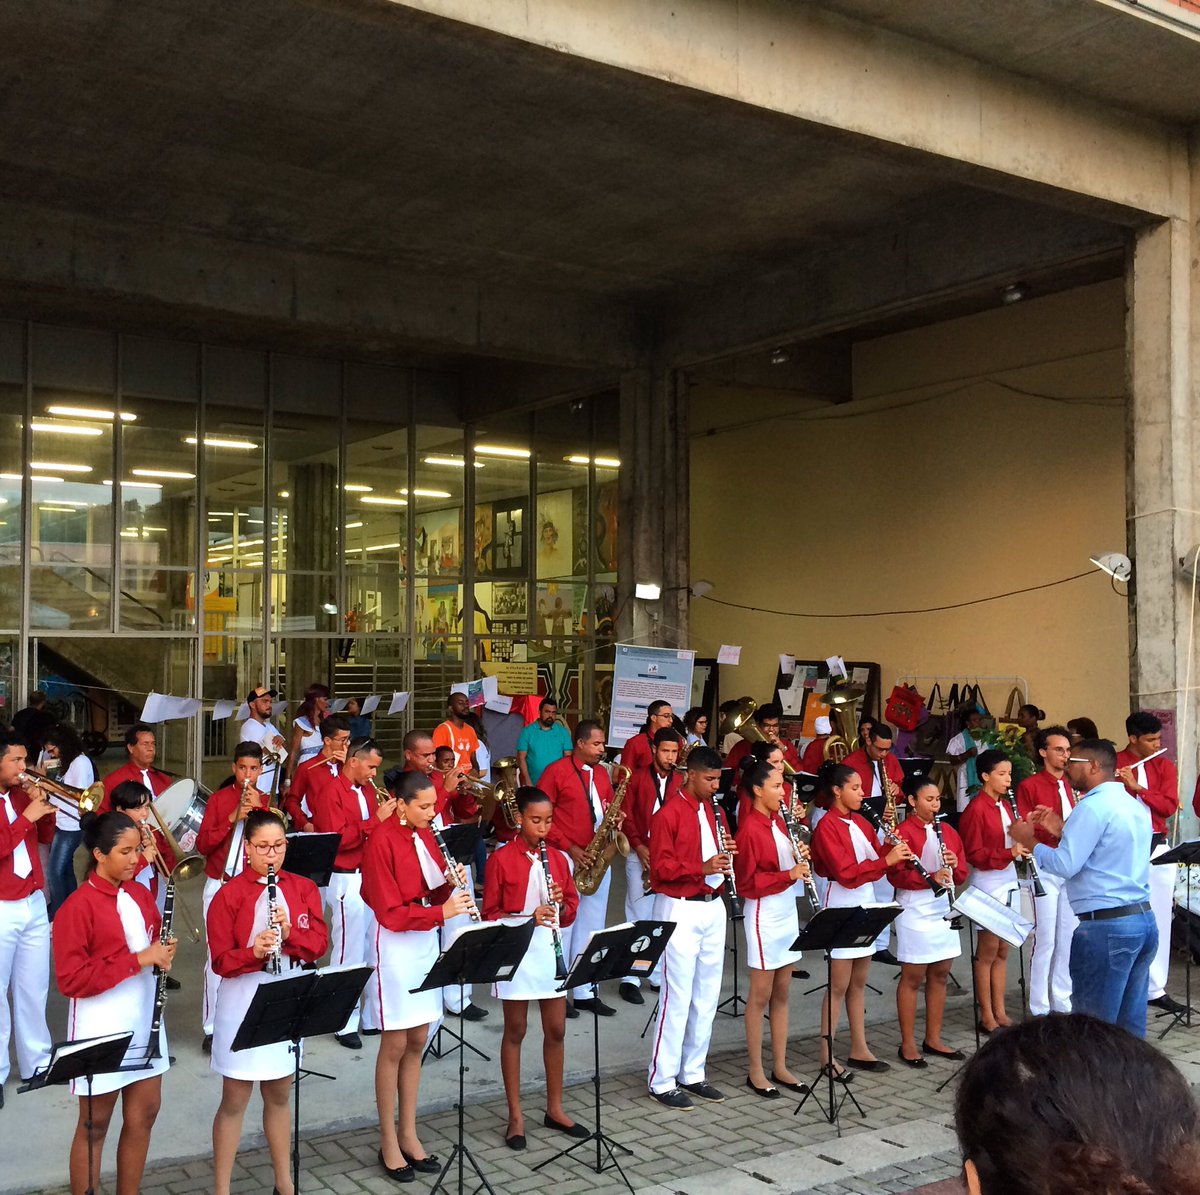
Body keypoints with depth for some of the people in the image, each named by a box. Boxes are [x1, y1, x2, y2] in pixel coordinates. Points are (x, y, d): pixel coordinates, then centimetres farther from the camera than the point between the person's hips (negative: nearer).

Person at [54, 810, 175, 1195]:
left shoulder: (139, 895, 5)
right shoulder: (78, 907, -16)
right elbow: (70, 980, -19)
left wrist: (163, 954, -6)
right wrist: (137, 961, -23)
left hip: (144, 1018, 7)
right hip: (102, 1027, -7)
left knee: (144, 1113, 13)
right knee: (95, 1124, 6)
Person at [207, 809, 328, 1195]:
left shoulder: (303, 889, 2)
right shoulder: (229, 895, -9)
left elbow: (319, 943, -4)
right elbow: (220, 960, -12)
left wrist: (290, 935, -23)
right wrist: (254, 951, -31)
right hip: (243, 1005, -4)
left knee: (279, 1096, 17)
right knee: (234, 1101, 5)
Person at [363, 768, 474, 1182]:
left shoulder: (426, 836, 5)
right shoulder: (382, 842, -17)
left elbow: (433, 894, 9)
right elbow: (390, 913, -19)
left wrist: (450, 886, -11)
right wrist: (441, 912, -24)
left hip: (425, 942, 7)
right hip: (396, 947, -7)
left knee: (417, 1041, 12)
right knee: (395, 1044, 1)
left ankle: (409, 1134, 23)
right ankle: (388, 1142, 14)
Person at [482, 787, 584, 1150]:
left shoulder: (558, 859, 5)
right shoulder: (501, 859, -8)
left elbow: (571, 910, 10)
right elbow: (490, 914, -7)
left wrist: (561, 906, -13)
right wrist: (528, 918, -22)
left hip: (550, 949, 4)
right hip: (515, 950, -4)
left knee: (556, 1030, 10)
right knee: (515, 1032, 6)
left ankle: (555, 1109, 24)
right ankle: (516, 1116, 15)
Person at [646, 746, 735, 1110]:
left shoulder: (713, 811, 11)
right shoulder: (668, 814, -11)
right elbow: (661, 868, -15)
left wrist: (726, 853, -2)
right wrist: (702, 868, -25)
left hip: (713, 907, 8)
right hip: (680, 910, -8)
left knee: (707, 996, 11)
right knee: (678, 996, -5)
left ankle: (693, 1074, 22)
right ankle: (662, 1081, 5)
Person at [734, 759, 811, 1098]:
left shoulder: (778, 822, 8)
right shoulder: (749, 829, -16)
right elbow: (747, 882, -17)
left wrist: (801, 862, -5)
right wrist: (788, 874, -24)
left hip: (787, 913, 8)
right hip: (764, 916, -8)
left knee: (781, 993, 13)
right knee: (761, 995, 1)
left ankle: (780, 1066, 21)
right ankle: (755, 1072, 11)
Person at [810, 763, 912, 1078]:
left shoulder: (861, 822, 10)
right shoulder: (827, 827, -14)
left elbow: (877, 859, 9)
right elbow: (846, 873, -21)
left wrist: (894, 851, -10)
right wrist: (886, 860, -24)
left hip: (866, 902, 8)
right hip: (841, 905, -8)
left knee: (859, 982, 13)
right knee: (839, 985, -4)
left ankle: (859, 1049, 21)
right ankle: (826, 1056, 3)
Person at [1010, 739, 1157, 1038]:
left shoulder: (1093, 805, -14)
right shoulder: (1136, 805, 14)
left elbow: (1064, 865, -18)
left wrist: (1029, 840, -3)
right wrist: (1062, 831, 19)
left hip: (1105, 926, -9)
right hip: (1143, 918, 9)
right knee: (1131, 1024, 13)